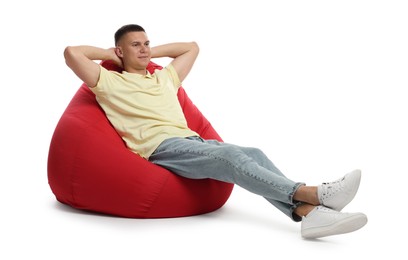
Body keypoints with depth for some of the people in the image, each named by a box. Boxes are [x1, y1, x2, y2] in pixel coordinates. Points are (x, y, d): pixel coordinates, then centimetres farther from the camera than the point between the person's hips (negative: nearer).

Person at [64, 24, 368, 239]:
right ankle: (312, 193, -42)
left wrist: (154, 52, 35)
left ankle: (308, 212, -37)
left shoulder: (164, 77, 32)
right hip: (161, 147, -7)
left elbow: (192, 47, 42)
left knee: (253, 154, -20)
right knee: (230, 157, -31)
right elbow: (72, 52, 1)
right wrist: (108, 53, 15)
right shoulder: (110, 82, 12)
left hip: (193, 141, 7)